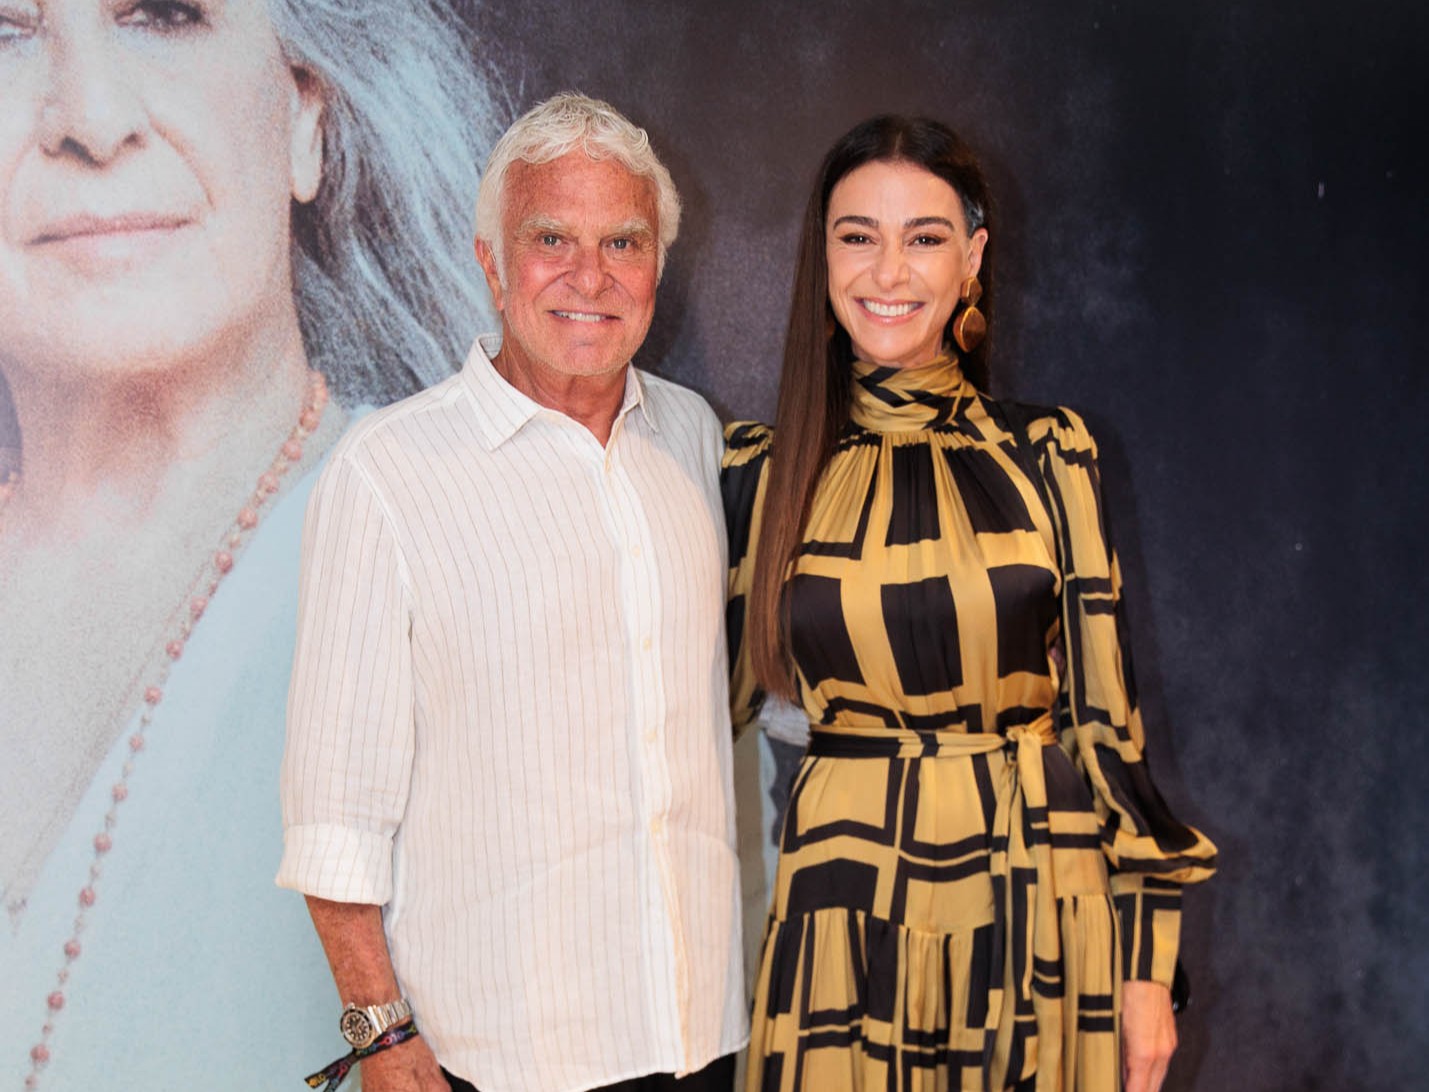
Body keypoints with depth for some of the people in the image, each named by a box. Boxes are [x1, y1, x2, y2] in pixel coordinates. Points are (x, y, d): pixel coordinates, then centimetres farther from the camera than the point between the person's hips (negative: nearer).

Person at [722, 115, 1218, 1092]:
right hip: (851, 905, 0)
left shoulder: (1048, 455, -1)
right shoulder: (764, 471, -1)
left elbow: (1104, 708, 0)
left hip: (1038, 902, 0)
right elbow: (717, 690, 11)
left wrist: (1145, 962, 0)